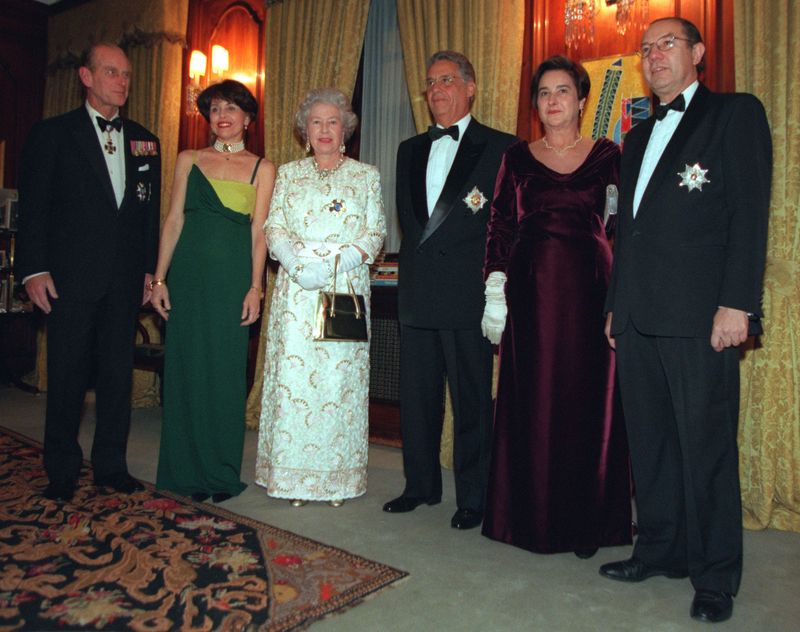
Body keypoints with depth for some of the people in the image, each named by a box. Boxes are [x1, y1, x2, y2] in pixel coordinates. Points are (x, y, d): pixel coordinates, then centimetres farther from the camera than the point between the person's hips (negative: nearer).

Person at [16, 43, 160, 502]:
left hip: (125, 281, 3)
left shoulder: (144, 141, 12)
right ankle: (62, 471, 20)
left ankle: (111, 465, 22)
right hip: (71, 277, -3)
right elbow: (34, 206, -1)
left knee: (119, 374, 8)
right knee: (68, 377, 4)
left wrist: (150, 269, 7)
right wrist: (35, 269, -9)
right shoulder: (52, 133, 3)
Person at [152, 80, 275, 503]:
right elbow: (173, 221, 8)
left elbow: (258, 231, 2)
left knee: (227, 372, 1)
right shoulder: (188, 160, 11)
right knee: (187, 369, 4)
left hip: (233, 277, -1)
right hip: (190, 274, 2)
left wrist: (255, 287, -7)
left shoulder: (262, 168, 8)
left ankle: (222, 474, 15)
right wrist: (159, 278, 1)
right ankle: (189, 471, 18)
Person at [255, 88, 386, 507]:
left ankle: (338, 476, 10)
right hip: (296, 291, 1)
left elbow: (376, 232, 3)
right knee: (292, 375, -2)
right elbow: (274, 227, 7)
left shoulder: (366, 175, 11)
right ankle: (293, 476, 9)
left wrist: (339, 260, -14)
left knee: (340, 376, -1)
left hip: (346, 290, -1)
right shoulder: (288, 174, 15)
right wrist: (299, 260, -13)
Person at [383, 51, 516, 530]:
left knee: (472, 400, 2)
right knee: (417, 396, 12)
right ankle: (422, 485, 27)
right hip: (417, 292, 6)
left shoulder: (500, 147, 0)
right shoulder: (410, 150, 18)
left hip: (468, 293, -5)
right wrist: (419, 254, 7)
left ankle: (472, 498, 16)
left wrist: (496, 283, -9)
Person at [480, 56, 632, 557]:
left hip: (589, 290, 0)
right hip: (532, 290, 0)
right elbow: (501, 227, 5)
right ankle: (532, 514, 19)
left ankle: (586, 522, 19)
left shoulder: (608, 155, 7)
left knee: (588, 401, 3)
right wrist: (495, 290, -5)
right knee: (531, 400, 3)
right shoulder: (517, 158, 9)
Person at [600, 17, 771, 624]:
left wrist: (736, 303, -16)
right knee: (650, 443, 12)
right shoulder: (639, 136, 22)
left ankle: (716, 577, 15)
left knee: (706, 448, 1)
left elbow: (750, 212, -7)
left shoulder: (736, 113, 3)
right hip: (639, 317, 7)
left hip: (700, 316, -6)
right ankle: (660, 550, 26)